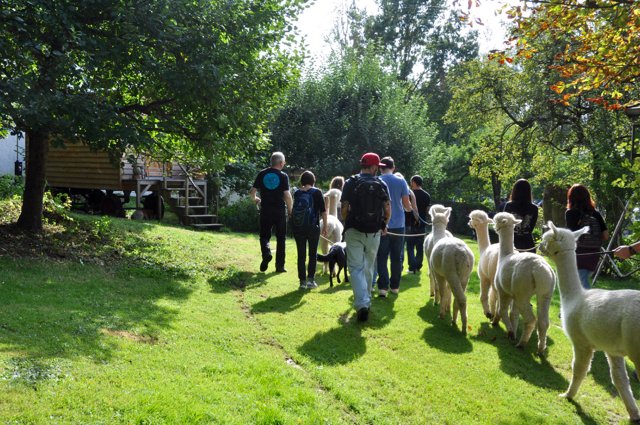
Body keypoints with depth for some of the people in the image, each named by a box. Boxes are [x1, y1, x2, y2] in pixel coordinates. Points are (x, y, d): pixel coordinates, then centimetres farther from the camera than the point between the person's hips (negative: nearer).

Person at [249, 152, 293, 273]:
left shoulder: (262, 174, 2)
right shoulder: (283, 176, -6)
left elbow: (252, 192, 3)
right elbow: (287, 196, -13)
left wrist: (256, 200, 24)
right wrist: (290, 209, 2)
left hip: (265, 210, 2)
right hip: (280, 211, -2)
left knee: (264, 235, 13)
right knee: (281, 238, 9)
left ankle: (266, 252, -17)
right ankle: (280, 266, 10)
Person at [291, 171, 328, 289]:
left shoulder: (297, 193, 3)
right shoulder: (316, 192, -4)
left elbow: (294, 209, 11)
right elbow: (323, 211, -4)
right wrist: (325, 226, 3)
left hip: (297, 227, 2)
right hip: (312, 227, -2)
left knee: (301, 255, 7)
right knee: (313, 254, 10)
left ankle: (302, 281, 8)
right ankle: (310, 279, 3)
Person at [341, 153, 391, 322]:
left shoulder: (351, 183, -2)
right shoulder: (381, 184, 1)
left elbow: (344, 209, -6)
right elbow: (387, 210, -1)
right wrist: (384, 225, 17)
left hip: (354, 231, -2)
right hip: (374, 232, 2)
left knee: (356, 268, -1)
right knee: (369, 268, 17)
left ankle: (362, 304, -16)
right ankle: (366, 301, 27)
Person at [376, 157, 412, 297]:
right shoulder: (401, 181, -1)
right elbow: (407, 205, -2)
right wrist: (409, 208, 20)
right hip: (398, 225, 1)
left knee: (382, 257, 2)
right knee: (396, 257, 12)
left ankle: (383, 287, -8)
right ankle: (395, 286, 16)